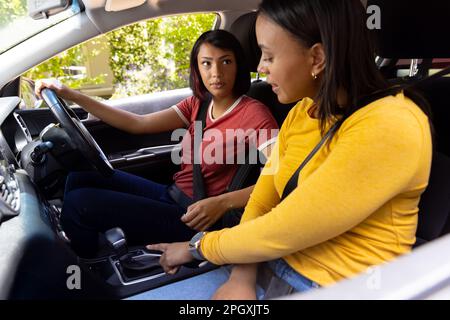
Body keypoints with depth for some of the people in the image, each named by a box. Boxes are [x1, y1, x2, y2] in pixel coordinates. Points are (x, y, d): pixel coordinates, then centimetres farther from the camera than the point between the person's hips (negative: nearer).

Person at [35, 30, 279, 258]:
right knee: (81, 176, 5)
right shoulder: (198, 104, 6)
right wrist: (70, 95, 0)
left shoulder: (252, 112, -15)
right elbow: (138, 124, 3)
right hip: (170, 195, 7)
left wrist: (222, 202, -33)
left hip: (194, 219, -7)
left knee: (79, 201, -11)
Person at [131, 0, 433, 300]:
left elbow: (279, 233, -21)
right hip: (274, 268, 6)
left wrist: (198, 246, -6)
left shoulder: (389, 128, -22)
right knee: (137, 295, -5)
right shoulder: (302, 112, 4)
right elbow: (262, 201, 2)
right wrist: (242, 278, -14)